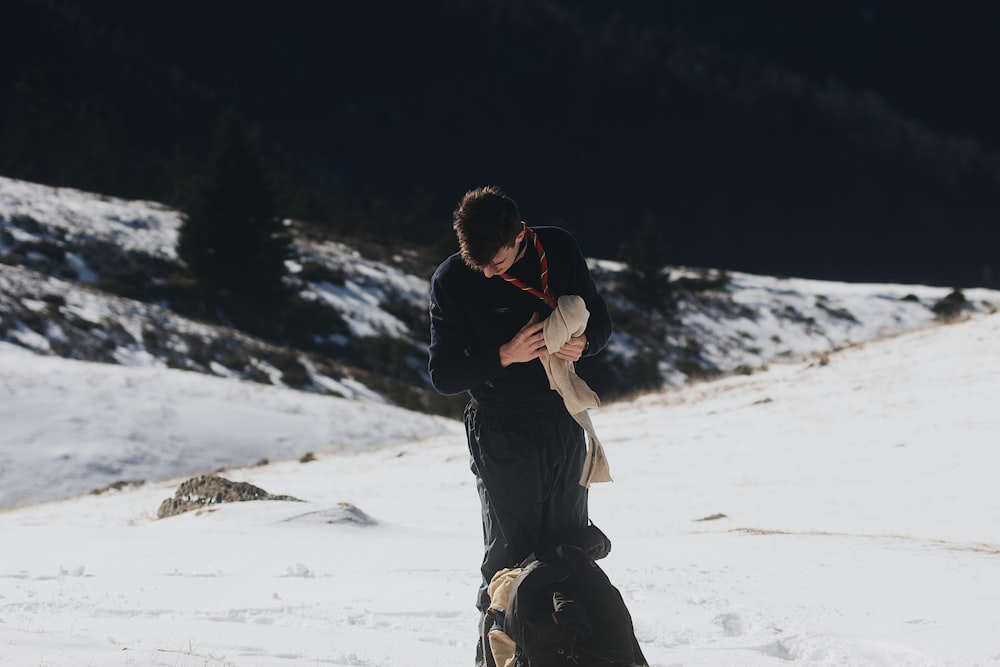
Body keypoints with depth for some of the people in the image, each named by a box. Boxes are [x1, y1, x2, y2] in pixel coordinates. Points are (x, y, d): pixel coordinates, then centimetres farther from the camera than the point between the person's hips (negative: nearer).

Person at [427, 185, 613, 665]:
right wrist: (504, 356, -26)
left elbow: (600, 321, 8)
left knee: (569, 547, 10)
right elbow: (443, 377, -11)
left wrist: (582, 343, -15)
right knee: (510, 553, -5)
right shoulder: (451, 280, -12)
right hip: (501, 432, -4)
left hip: (563, 422, 4)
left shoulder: (559, 249, -3)